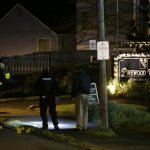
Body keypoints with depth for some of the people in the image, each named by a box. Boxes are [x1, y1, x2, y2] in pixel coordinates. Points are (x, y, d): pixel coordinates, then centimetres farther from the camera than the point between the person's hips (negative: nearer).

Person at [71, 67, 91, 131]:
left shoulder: (78, 76, -4)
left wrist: (72, 95, -3)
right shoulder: (88, 76, 17)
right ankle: (85, 126, 7)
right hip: (87, 94, 6)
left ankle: (79, 126, -10)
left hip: (80, 94, -6)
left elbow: (75, 86, -8)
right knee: (85, 111, 8)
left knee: (79, 110, -7)